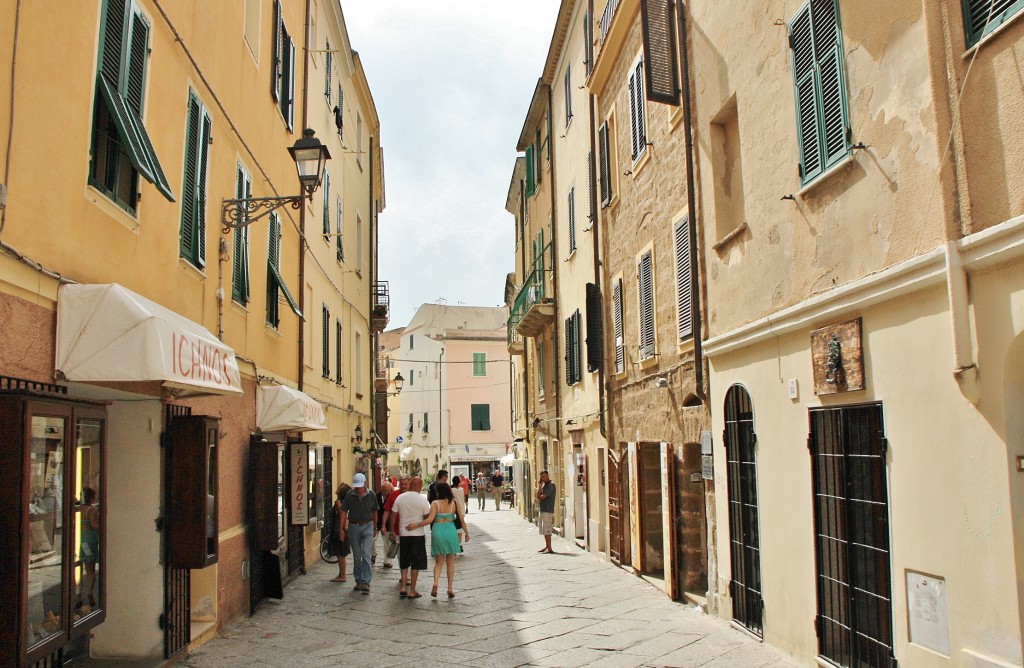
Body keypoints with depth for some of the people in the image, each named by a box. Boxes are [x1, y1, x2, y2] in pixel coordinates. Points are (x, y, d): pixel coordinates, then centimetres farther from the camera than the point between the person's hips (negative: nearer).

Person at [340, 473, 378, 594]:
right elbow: (344, 512, 1)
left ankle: (366, 582, -12)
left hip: (367, 526, -1)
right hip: (353, 526, 1)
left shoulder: (371, 496, -2)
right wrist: (342, 529, -1)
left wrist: (375, 527, 13)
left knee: (366, 554, -12)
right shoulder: (349, 496, -4)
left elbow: (375, 511, 9)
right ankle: (358, 581, 21)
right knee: (356, 556, 9)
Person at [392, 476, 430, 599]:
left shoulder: (400, 498, 2)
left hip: (403, 533, 4)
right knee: (416, 563, 4)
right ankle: (412, 591, 6)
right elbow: (427, 517, -9)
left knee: (404, 562, 17)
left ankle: (403, 587, 11)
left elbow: (393, 516, 4)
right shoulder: (422, 499, -9)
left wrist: (392, 531, 13)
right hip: (418, 534, -3)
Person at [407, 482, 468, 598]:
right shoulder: (454, 503, 0)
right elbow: (461, 519, 3)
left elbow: (430, 519, -15)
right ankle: (450, 588, 10)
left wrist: (416, 525, -7)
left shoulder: (435, 504, -6)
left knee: (439, 562, 12)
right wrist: (466, 532, 14)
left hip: (437, 531, -1)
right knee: (450, 562, 13)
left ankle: (435, 583, -11)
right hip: (451, 532, 1)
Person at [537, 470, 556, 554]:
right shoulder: (544, 485, 16)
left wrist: (540, 497, 2)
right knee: (544, 530, 14)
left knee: (546, 530, -10)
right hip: (542, 510, 9)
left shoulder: (551, 485, -12)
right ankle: (547, 546, 24)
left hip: (548, 510, -9)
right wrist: (539, 486, 0)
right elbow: (538, 496, 5)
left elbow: (542, 497, -18)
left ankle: (549, 549, -9)